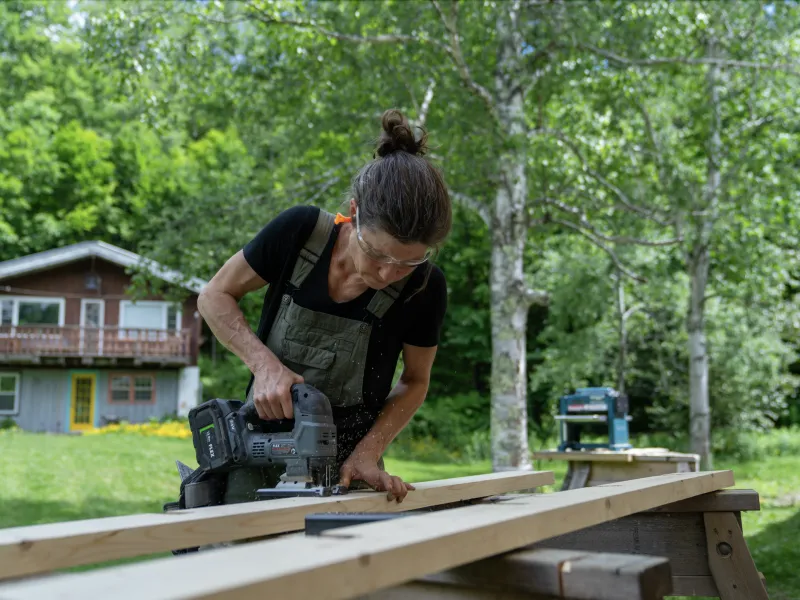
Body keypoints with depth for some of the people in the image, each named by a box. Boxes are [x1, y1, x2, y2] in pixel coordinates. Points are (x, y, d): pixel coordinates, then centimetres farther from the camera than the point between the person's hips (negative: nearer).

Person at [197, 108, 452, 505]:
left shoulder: (424, 288, -16)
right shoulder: (299, 231, -19)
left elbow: (415, 381, 0)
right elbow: (215, 298, -6)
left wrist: (367, 453, -13)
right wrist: (265, 363, -21)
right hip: (263, 443, 0)